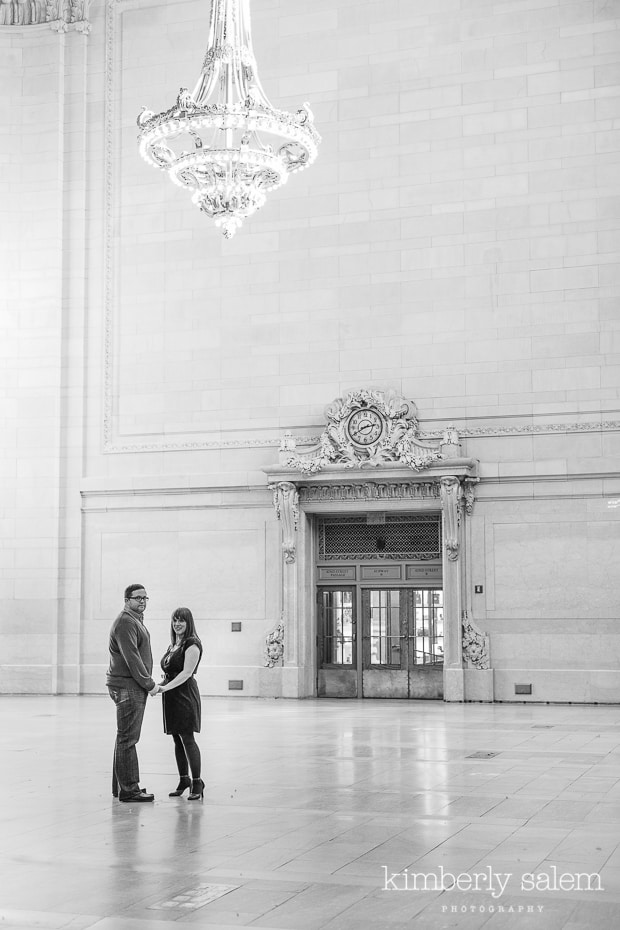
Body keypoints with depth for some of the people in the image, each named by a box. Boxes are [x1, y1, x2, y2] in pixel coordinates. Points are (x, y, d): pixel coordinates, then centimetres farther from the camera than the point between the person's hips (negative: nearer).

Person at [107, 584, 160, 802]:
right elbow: (132, 658, -20)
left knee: (126, 738, 15)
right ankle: (129, 789, -8)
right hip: (128, 687, -11)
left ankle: (121, 787, 23)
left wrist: (148, 682, 13)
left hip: (134, 687, 11)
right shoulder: (125, 622, -14)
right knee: (127, 739, -9)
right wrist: (149, 684, -16)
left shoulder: (136, 621, 20)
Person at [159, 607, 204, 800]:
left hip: (185, 694, -8)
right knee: (177, 740, 10)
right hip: (171, 697, 8)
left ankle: (197, 782, -6)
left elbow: (186, 673, -16)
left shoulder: (192, 644, -8)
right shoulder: (173, 645, 18)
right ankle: (184, 780, 18)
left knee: (187, 738, -10)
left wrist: (166, 687, -23)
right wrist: (158, 684, 3)